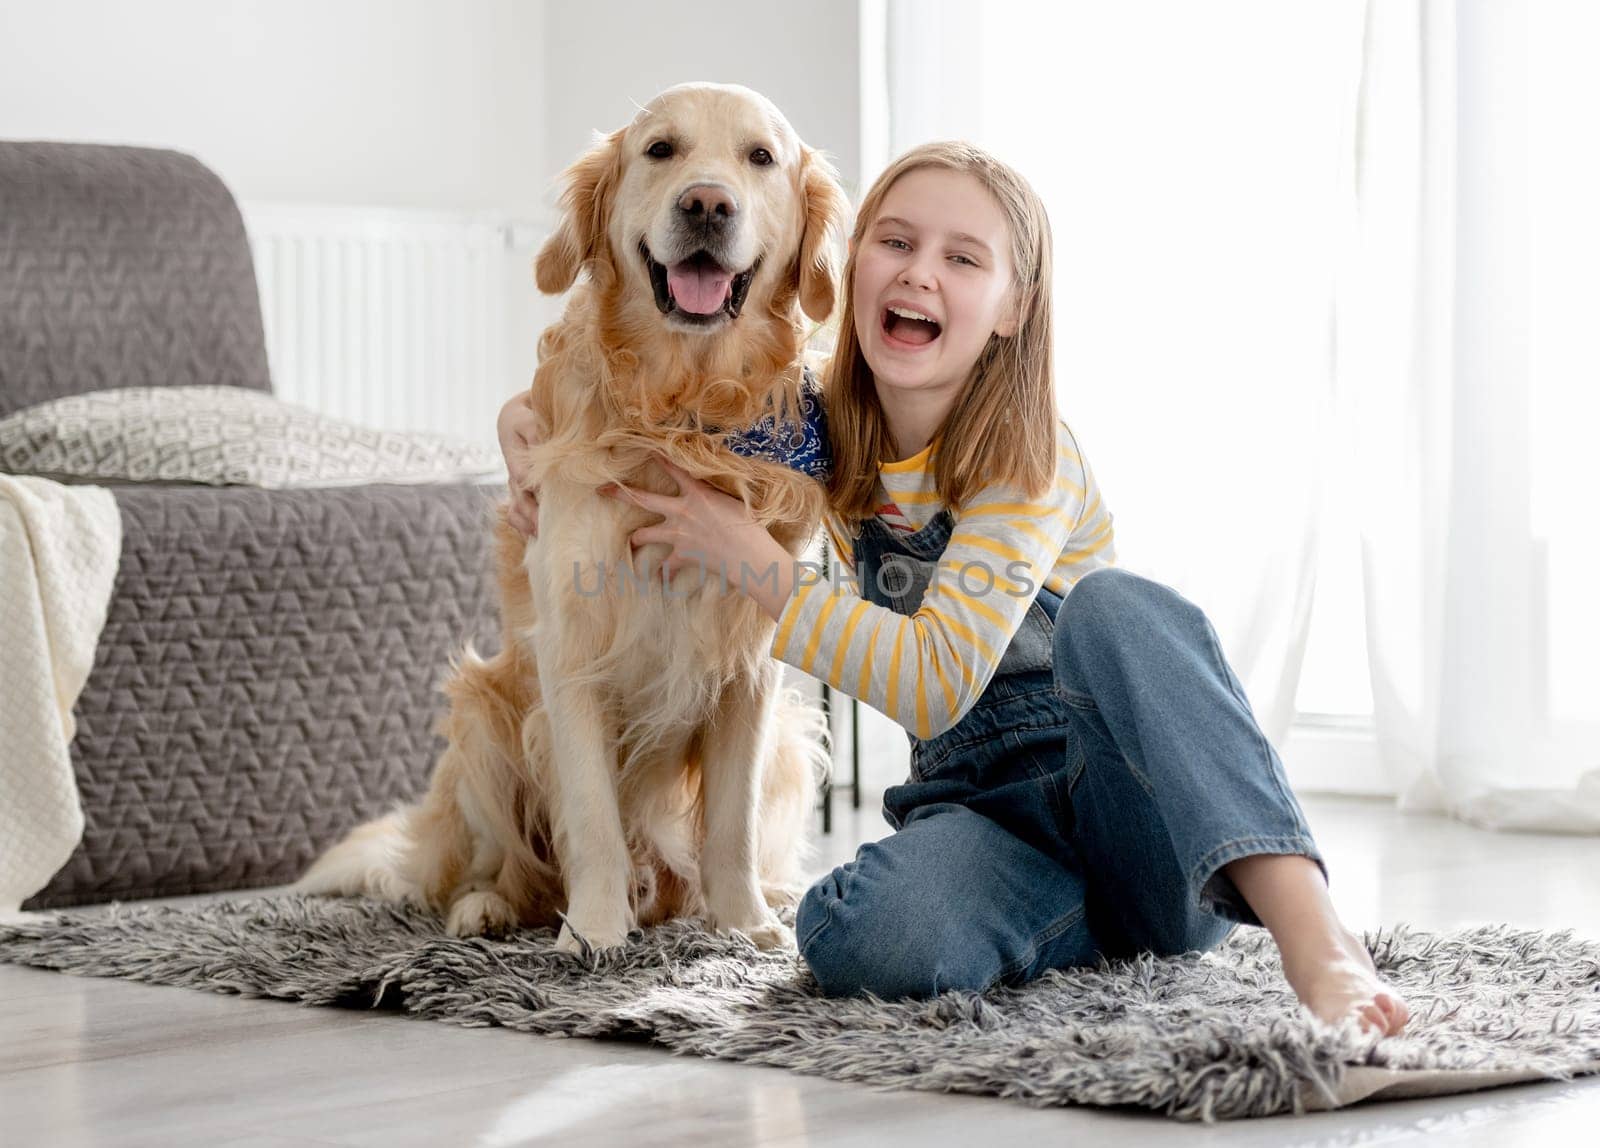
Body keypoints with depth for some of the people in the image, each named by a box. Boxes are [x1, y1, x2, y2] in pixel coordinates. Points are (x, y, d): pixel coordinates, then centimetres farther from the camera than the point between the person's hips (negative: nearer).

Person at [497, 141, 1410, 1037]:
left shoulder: (1029, 458, -12)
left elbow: (938, 681, -21)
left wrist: (749, 558, -18)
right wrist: (532, 427, 0)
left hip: (1122, 775, -3)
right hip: (983, 807, 3)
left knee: (1115, 604, -36)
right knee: (864, 941, -34)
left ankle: (1313, 933, -45)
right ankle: (1120, 920, -9)